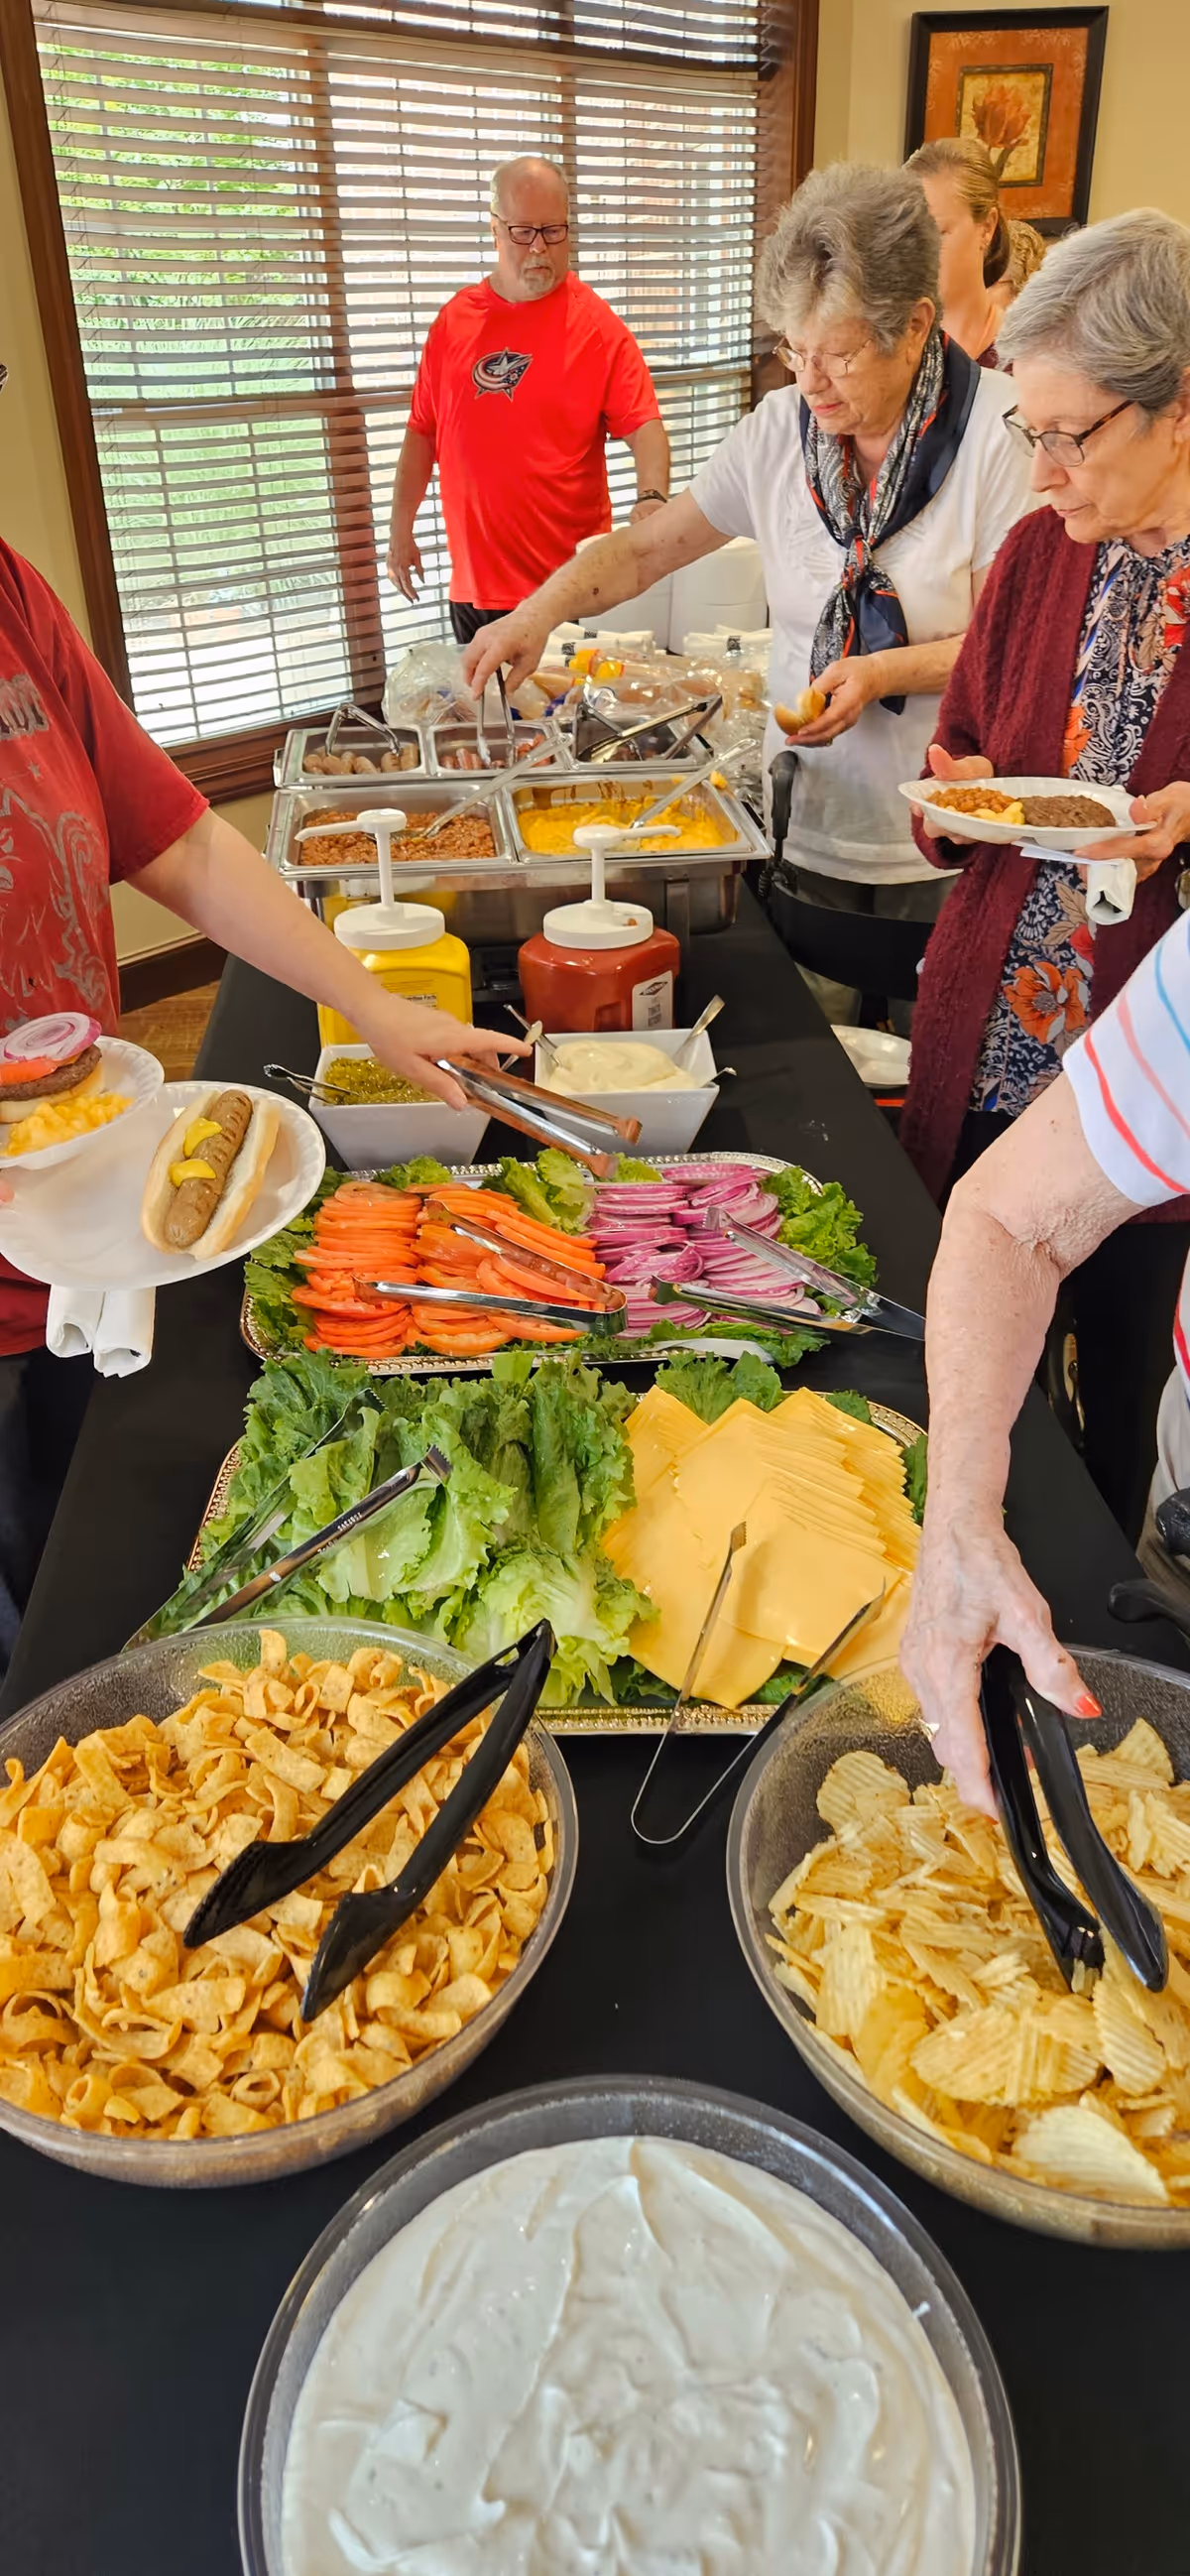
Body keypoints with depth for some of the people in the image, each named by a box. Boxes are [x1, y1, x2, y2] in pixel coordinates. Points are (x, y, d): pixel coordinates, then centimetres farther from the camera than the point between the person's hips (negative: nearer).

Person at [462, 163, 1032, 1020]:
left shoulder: (997, 429, -11)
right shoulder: (779, 428, 1)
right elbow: (645, 549, 6)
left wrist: (884, 671, -23)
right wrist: (539, 613, -10)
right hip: (809, 819, 4)